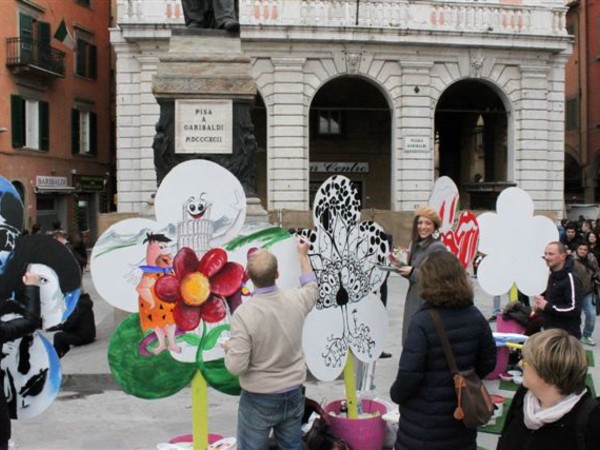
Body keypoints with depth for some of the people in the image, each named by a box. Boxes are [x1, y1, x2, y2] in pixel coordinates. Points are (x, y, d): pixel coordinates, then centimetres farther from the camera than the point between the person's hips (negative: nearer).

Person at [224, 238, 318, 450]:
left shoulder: (244, 313, -24)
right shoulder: (295, 300, -11)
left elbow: (236, 366, -22)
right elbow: (312, 289, 15)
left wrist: (228, 348, 0)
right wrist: (303, 255, 27)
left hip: (259, 399, -4)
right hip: (293, 395, 5)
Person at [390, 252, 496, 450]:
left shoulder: (422, 321, -23)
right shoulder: (475, 317, -4)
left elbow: (409, 374, -23)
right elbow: (488, 362, 5)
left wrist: (396, 394, -4)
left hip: (424, 422, -5)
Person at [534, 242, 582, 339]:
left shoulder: (571, 278, -19)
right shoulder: (552, 275, 10)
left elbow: (575, 309, -26)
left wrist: (547, 306, -22)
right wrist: (542, 303, 6)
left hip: (567, 335, -9)